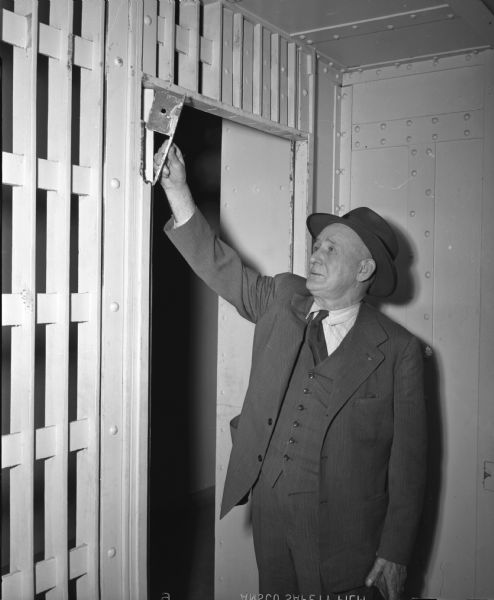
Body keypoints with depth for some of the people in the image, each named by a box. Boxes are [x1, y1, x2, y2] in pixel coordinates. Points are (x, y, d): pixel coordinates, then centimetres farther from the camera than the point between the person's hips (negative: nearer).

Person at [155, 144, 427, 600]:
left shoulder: (398, 351, -10)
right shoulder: (282, 301, 3)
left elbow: (408, 457, -9)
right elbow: (220, 267, 0)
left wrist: (395, 553, -8)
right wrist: (177, 190, -10)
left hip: (343, 535, -4)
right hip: (269, 510, 4)